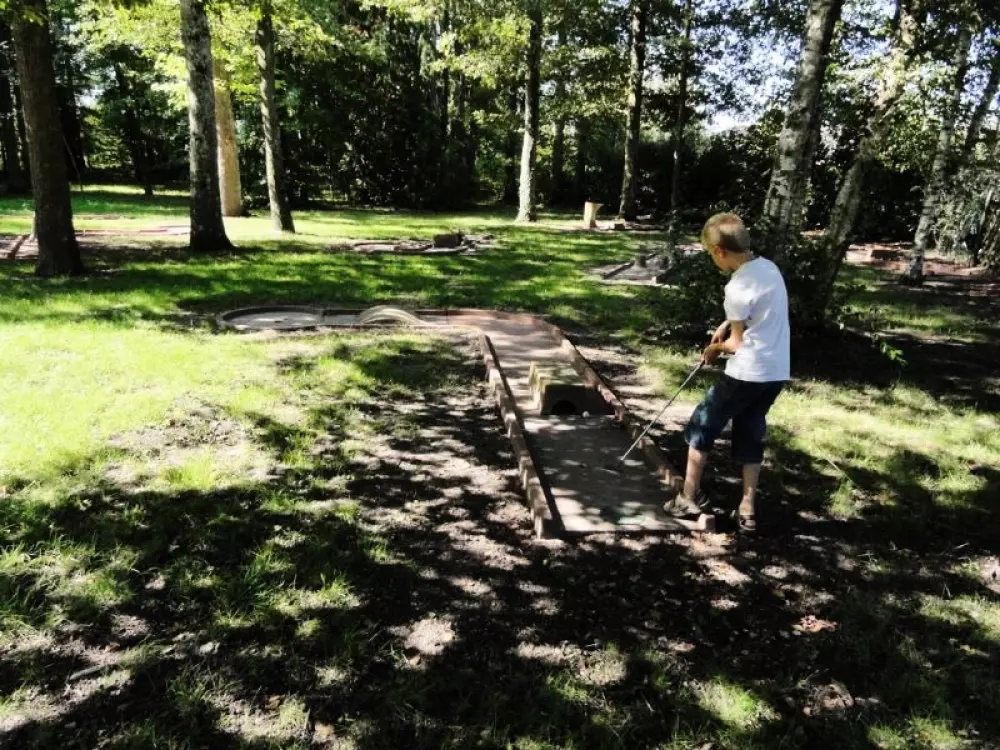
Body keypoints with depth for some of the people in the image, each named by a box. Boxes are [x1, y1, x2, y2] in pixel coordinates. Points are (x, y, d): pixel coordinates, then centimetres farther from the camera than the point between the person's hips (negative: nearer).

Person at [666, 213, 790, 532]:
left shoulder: (738, 286, -20)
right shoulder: (769, 267, 6)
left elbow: (737, 343, -13)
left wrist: (715, 348, 6)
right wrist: (725, 324, 13)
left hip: (747, 373, -8)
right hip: (776, 372, 8)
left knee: (702, 426, 8)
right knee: (751, 434, 16)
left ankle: (689, 497, 16)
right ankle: (747, 510, 18)